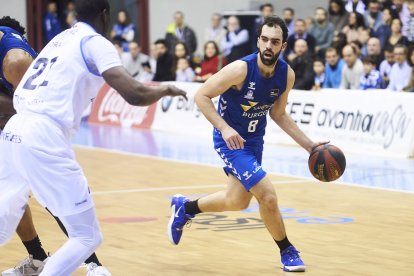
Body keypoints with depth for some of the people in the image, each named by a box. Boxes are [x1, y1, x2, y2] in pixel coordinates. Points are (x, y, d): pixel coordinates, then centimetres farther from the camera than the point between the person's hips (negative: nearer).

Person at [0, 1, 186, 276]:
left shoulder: (60, 39, 23)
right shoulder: (95, 43, 0)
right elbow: (135, 95, -10)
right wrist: (166, 89, 9)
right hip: (43, 139, -8)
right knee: (86, 236, 2)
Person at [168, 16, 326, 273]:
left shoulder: (287, 74, -10)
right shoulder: (240, 69, -28)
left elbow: (278, 114, 6)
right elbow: (202, 96, -20)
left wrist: (309, 145, 0)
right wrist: (224, 127, -31)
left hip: (254, 140, 7)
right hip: (232, 140, -7)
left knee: (237, 201, 21)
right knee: (268, 196, -16)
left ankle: (184, 208, 46)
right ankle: (287, 251, 7)